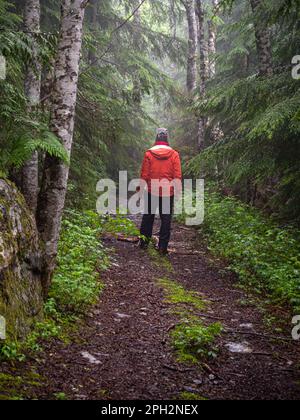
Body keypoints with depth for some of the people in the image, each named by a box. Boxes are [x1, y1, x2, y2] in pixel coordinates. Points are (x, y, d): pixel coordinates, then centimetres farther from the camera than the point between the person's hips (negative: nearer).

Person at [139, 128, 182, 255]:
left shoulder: (149, 153, -4)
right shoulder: (174, 154, -4)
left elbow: (144, 174, -2)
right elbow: (178, 176, -5)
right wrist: (178, 190, 3)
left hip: (151, 192, 1)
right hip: (168, 192, 0)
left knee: (148, 217, 15)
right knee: (166, 219, 5)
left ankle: (144, 242, 20)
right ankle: (163, 247, 5)